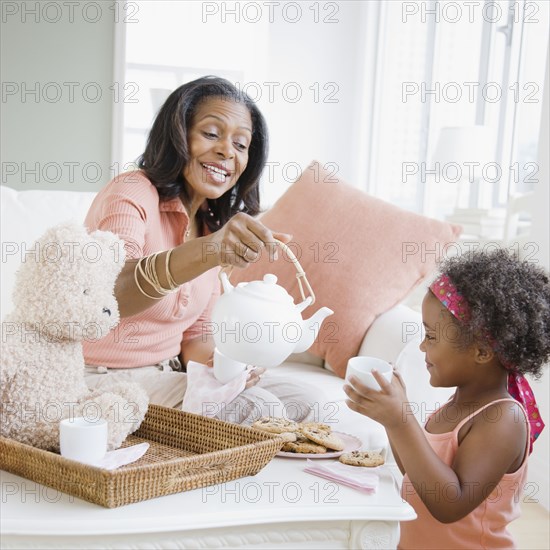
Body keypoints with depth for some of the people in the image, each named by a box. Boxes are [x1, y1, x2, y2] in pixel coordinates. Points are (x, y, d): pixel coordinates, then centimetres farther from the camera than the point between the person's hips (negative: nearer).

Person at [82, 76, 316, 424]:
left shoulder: (211, 223, 10)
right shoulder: (132, 193, -16)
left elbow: (195, 334, 11)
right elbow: (109, 292, -38)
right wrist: (208, 250, -54)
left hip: (169, 374, 8)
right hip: (105, 380, -8)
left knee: (300, 402, -3)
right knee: (259, 409, -24)